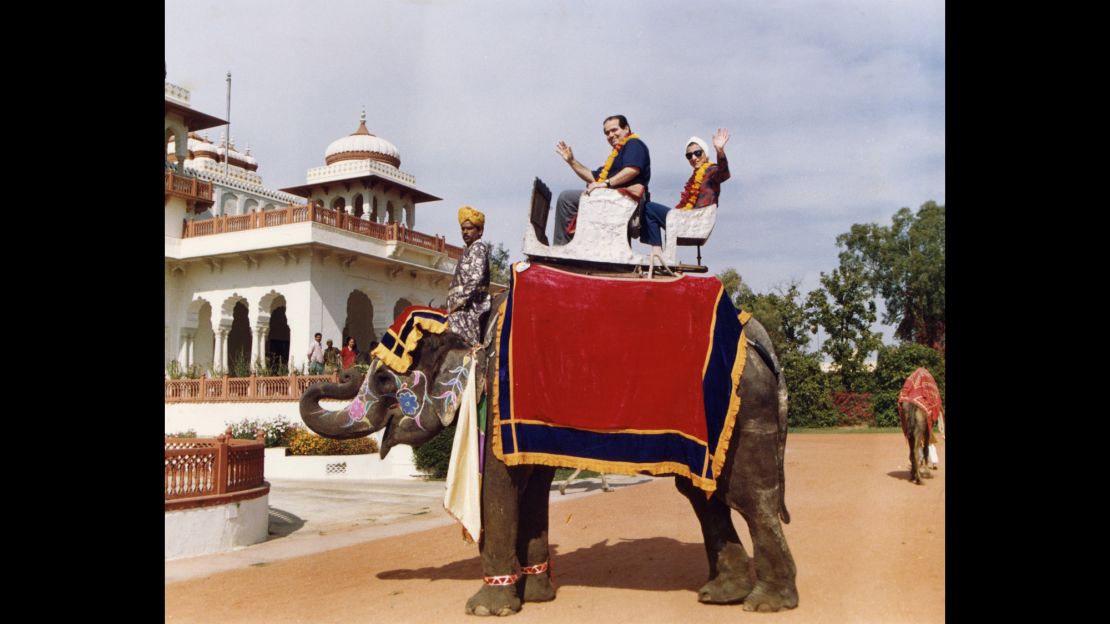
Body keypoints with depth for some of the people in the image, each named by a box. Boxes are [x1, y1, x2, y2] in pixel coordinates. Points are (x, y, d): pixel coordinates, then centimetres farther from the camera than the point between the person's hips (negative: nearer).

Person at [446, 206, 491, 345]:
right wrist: (456, 303, 16)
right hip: (468, 306, 9)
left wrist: (459, 302, -17)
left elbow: (476, 278, -17)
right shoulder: (470, 250, 24)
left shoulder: (478, 247, -4)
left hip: (472, 306, -9)